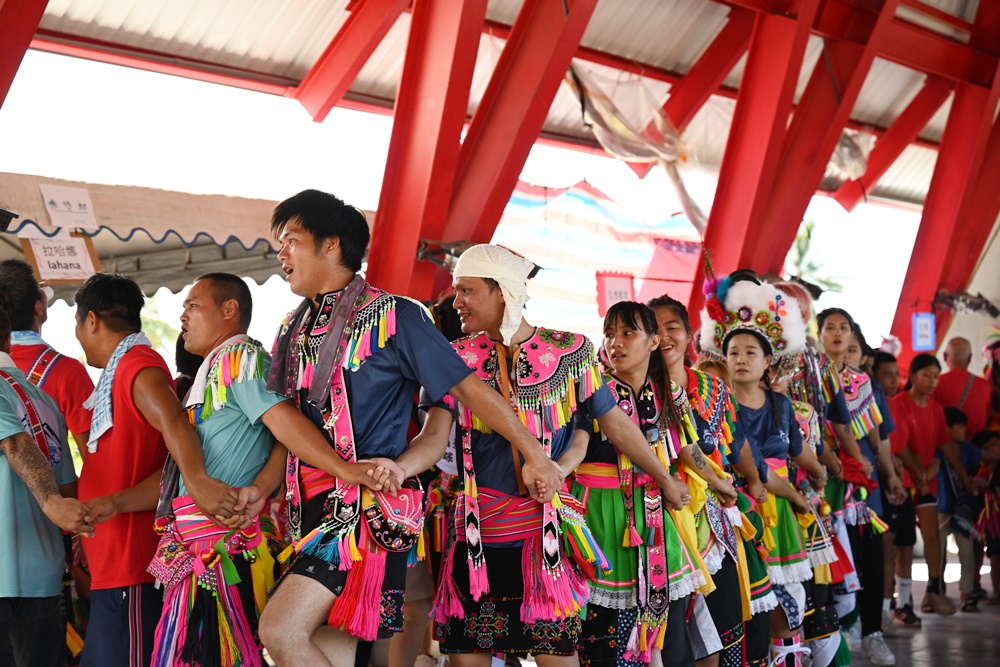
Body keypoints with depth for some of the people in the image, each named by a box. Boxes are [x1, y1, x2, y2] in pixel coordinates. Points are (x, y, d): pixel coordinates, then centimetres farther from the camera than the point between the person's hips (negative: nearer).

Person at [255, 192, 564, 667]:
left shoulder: (391, 316, -4)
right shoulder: (293, 330, 17)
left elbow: (468, 388, -3)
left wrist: (535, 455, -2)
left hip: (372, 507, -7)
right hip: (313, 511, 7)